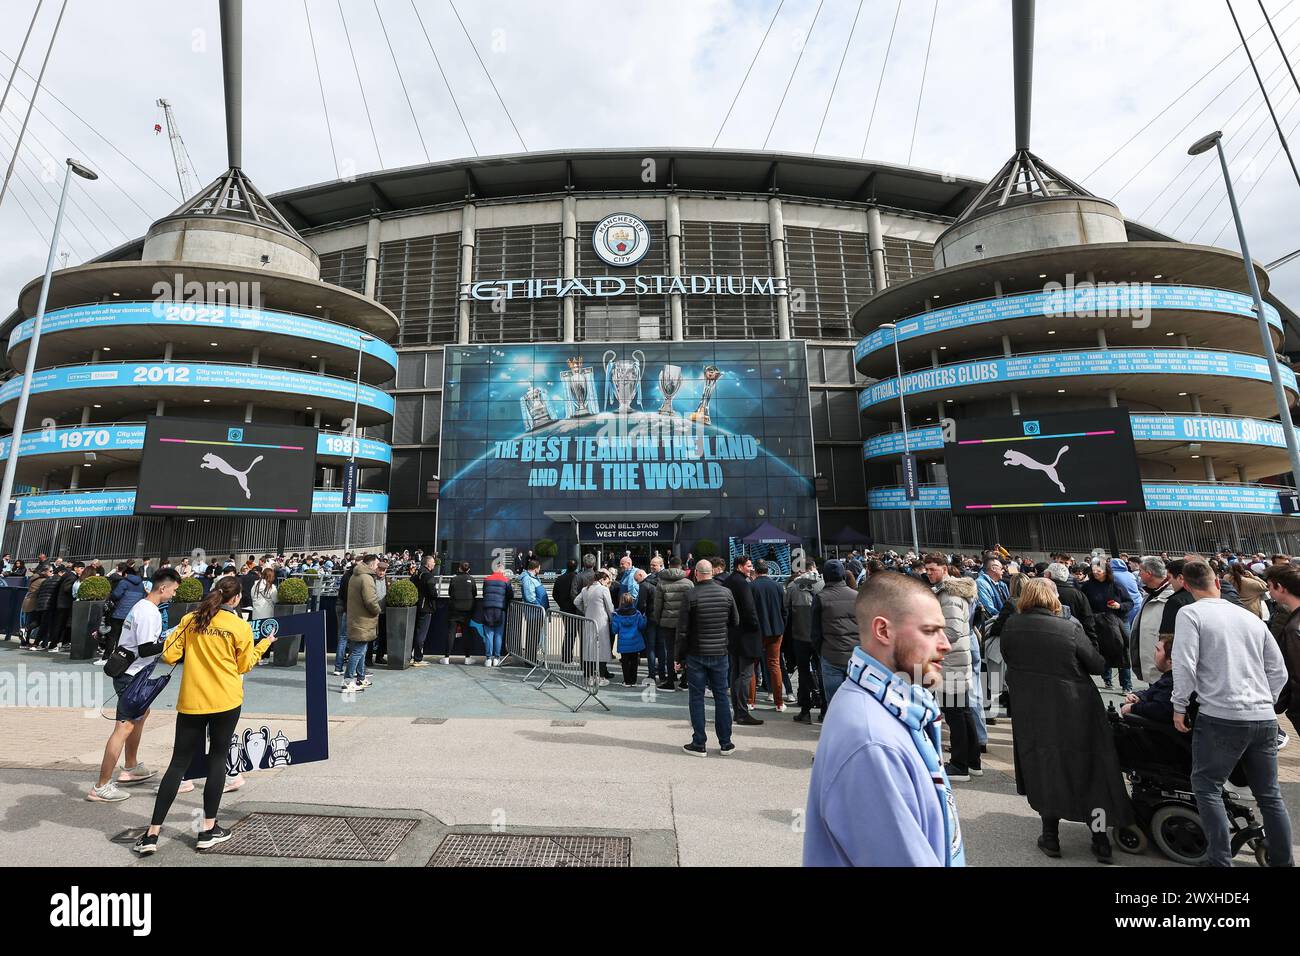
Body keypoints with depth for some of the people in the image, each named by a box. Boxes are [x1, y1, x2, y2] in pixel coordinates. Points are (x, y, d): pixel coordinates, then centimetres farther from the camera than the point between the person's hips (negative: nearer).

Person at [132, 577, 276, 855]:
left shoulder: (190, 619, -1)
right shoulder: (241, 627, -8)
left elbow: (168, 657, 1)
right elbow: (244, 666, 2)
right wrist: (265, 643, 14)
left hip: (192, 702, 3)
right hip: (226, 701, -2)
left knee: (179, 763, 11)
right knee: (217, 759, 10)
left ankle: (152, 834, 12)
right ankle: (208, 830, 17)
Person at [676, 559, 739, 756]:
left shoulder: (691, 595, -14)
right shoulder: (726, 593, -5)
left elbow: (682, 629, -10)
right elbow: (736, 622, 6)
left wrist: (678, 655, 0)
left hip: (696, 654, -3)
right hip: (721, 653, 3)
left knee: (696, 698, 8)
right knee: (722, 696, 13)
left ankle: (699, 744, 14)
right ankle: (725, 744, 20)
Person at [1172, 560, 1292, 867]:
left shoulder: (1189, 614, -7)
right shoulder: (1251, 617, 10)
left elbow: (1184, 664, -14)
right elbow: (1279, 671, 13)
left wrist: (1179, 707, -2)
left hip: (1221, 717, -6)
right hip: (1265, 718, 6)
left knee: (1206, 787, 4)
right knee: (1269, 793, 16)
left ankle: (1221, 861, 3)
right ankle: (1282, 861, 23)